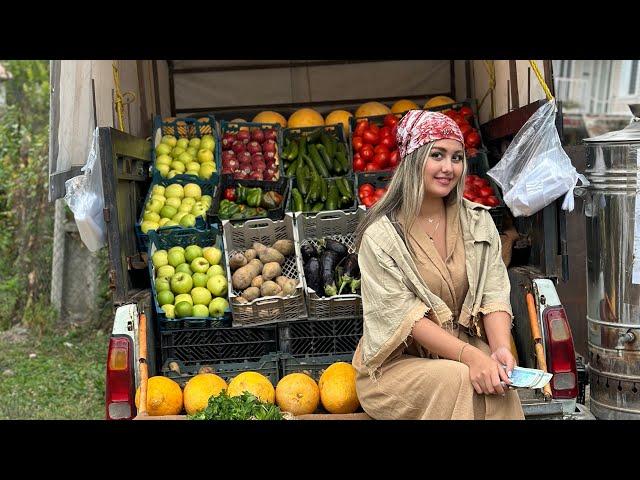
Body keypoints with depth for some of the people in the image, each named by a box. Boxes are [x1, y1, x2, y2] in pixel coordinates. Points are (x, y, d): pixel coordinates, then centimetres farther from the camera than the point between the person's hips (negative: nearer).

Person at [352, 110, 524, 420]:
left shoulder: (478, 222, 5)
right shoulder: (381, 235, -10)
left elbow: (494, 297, 0)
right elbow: (405, 315, -16)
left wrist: (500, 348, -20)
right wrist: (470, 356, -28)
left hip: (467, 349, 4)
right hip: (397, 362, -3)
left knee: (499, 388, -28)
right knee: (458, 381, -32)